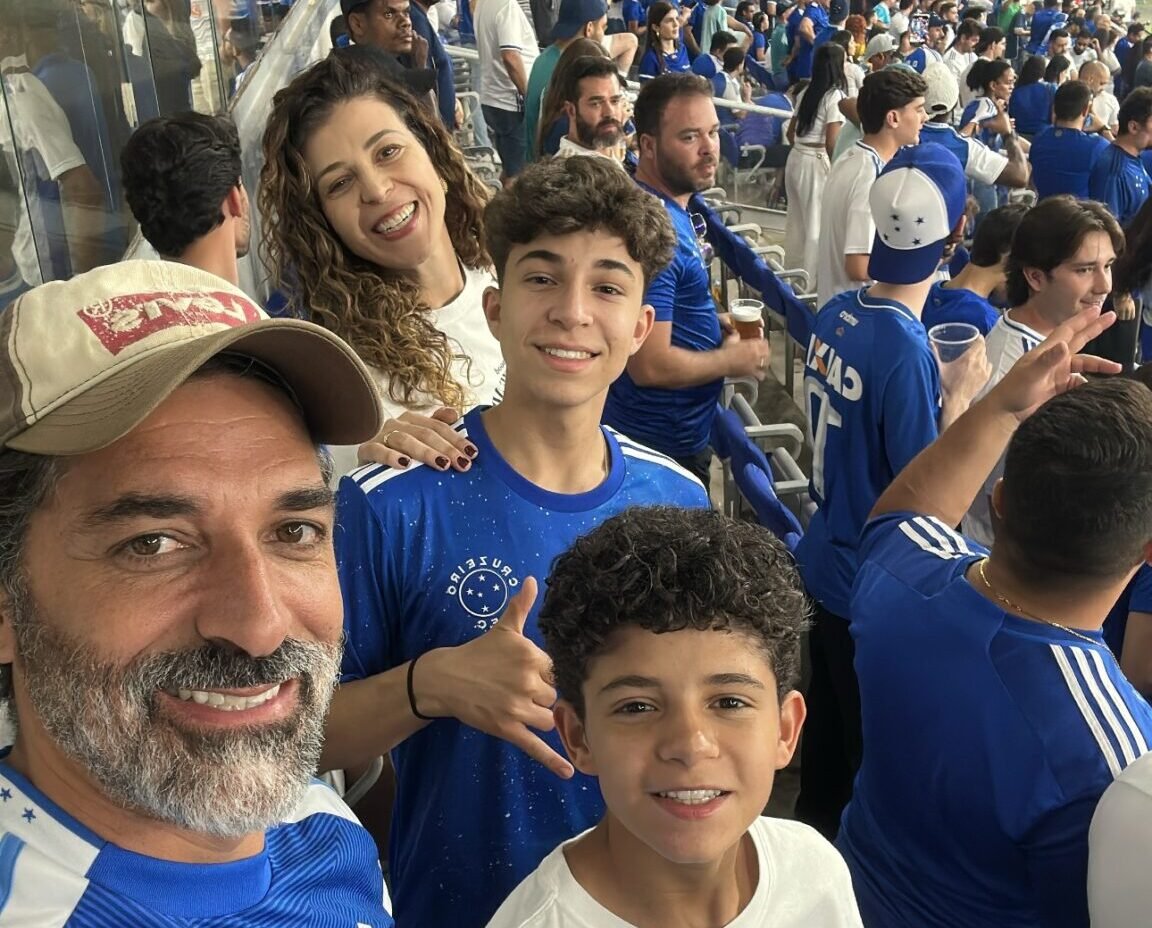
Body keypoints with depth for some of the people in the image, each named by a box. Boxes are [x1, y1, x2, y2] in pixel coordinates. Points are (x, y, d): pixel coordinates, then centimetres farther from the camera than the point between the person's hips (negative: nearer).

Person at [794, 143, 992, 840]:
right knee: (869, 754, 15)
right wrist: (959, 397, -13)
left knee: (826, 734, 26)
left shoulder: (836, 314, -5)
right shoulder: (908, 349, -28)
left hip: (824, 565, 8)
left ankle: (813, 837, 46)